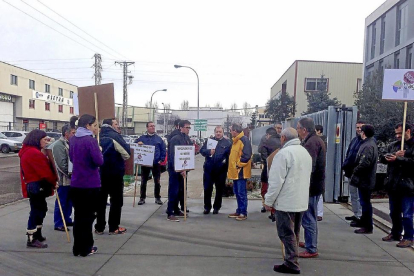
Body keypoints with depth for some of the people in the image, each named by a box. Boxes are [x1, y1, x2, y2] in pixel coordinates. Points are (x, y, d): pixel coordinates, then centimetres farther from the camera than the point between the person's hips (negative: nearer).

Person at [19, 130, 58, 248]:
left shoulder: (27, 151, 16)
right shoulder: (34, 153, -19)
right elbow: (45, 171, -21)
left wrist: (52, 181, 8)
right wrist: (54, 181, -9)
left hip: (33, 186, 11)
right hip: (37, 186, -11)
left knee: (39, 210, 18)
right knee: (37, 211, -4)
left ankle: (36, 235, 28)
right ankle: (32, 239, 3)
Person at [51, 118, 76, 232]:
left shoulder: (68, 143, 13)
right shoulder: (58, 145, -15)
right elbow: (61, 164, -19)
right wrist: (70, 173, -16)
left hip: (69, 179, 9)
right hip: (63, 179, -9)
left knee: (69, 201, 16)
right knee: (61, 202, 0)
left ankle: (67, 219, 28)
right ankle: (58, 224, 9)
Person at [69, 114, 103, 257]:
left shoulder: (73, 139, 8)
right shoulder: (90, 140, -16)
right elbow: (99, 161, -19)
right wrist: (99, 151, -2)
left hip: (76, 183, 7)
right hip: (90, 184, -7)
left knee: (78, 216, 16)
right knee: (88, 216, 6)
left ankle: (77, 248, 24)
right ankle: (85, 249, 15)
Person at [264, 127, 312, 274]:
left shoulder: (283, 153, -16)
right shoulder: (305, 152, 11)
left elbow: (276, 181, -19)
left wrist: (269, 201, -11)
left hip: (286, 202, -8)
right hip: (301, 201, 8)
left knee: (287, 234, 0)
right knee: (294, 232, 18)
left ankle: (291, 264, 4)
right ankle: (292, 258, 28)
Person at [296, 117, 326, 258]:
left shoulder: (311, 143, -20)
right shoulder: (316, 140, 13)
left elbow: (308, 167, -26)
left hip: (310, 185, -11)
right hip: (315, 184, 11)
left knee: (308, 218, -3)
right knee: (311, 216, 20)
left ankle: (311, 249, 5)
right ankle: (310, 242, 33)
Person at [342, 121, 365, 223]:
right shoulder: (354, 140, 14)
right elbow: (348, 154, 18)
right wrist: (345, 167, 6)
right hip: (351, 172, 8)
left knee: (359, 196, -2)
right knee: (353, 194, 17)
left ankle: (360, 217, 5)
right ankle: (356, 214, 29)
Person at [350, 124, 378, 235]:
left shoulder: (368, 146, -21)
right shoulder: (369, 143, 12)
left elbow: (364, 163, -27)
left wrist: (355, 171, -12)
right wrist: (356, 171, 10)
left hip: (364, 180, -10)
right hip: (365, 179, 10)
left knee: (365, 202, -2)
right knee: (364, 202, 21)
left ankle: (368, 227, 6)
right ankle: (363, 221, 35)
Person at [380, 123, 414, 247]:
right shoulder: (393, 145, 14)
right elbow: (383, 158, 5)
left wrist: (397, 159, -23)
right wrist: (394, 156, -12)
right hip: (393, 184, 7)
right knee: (394, 212, 17)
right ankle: (395, 233, 32)